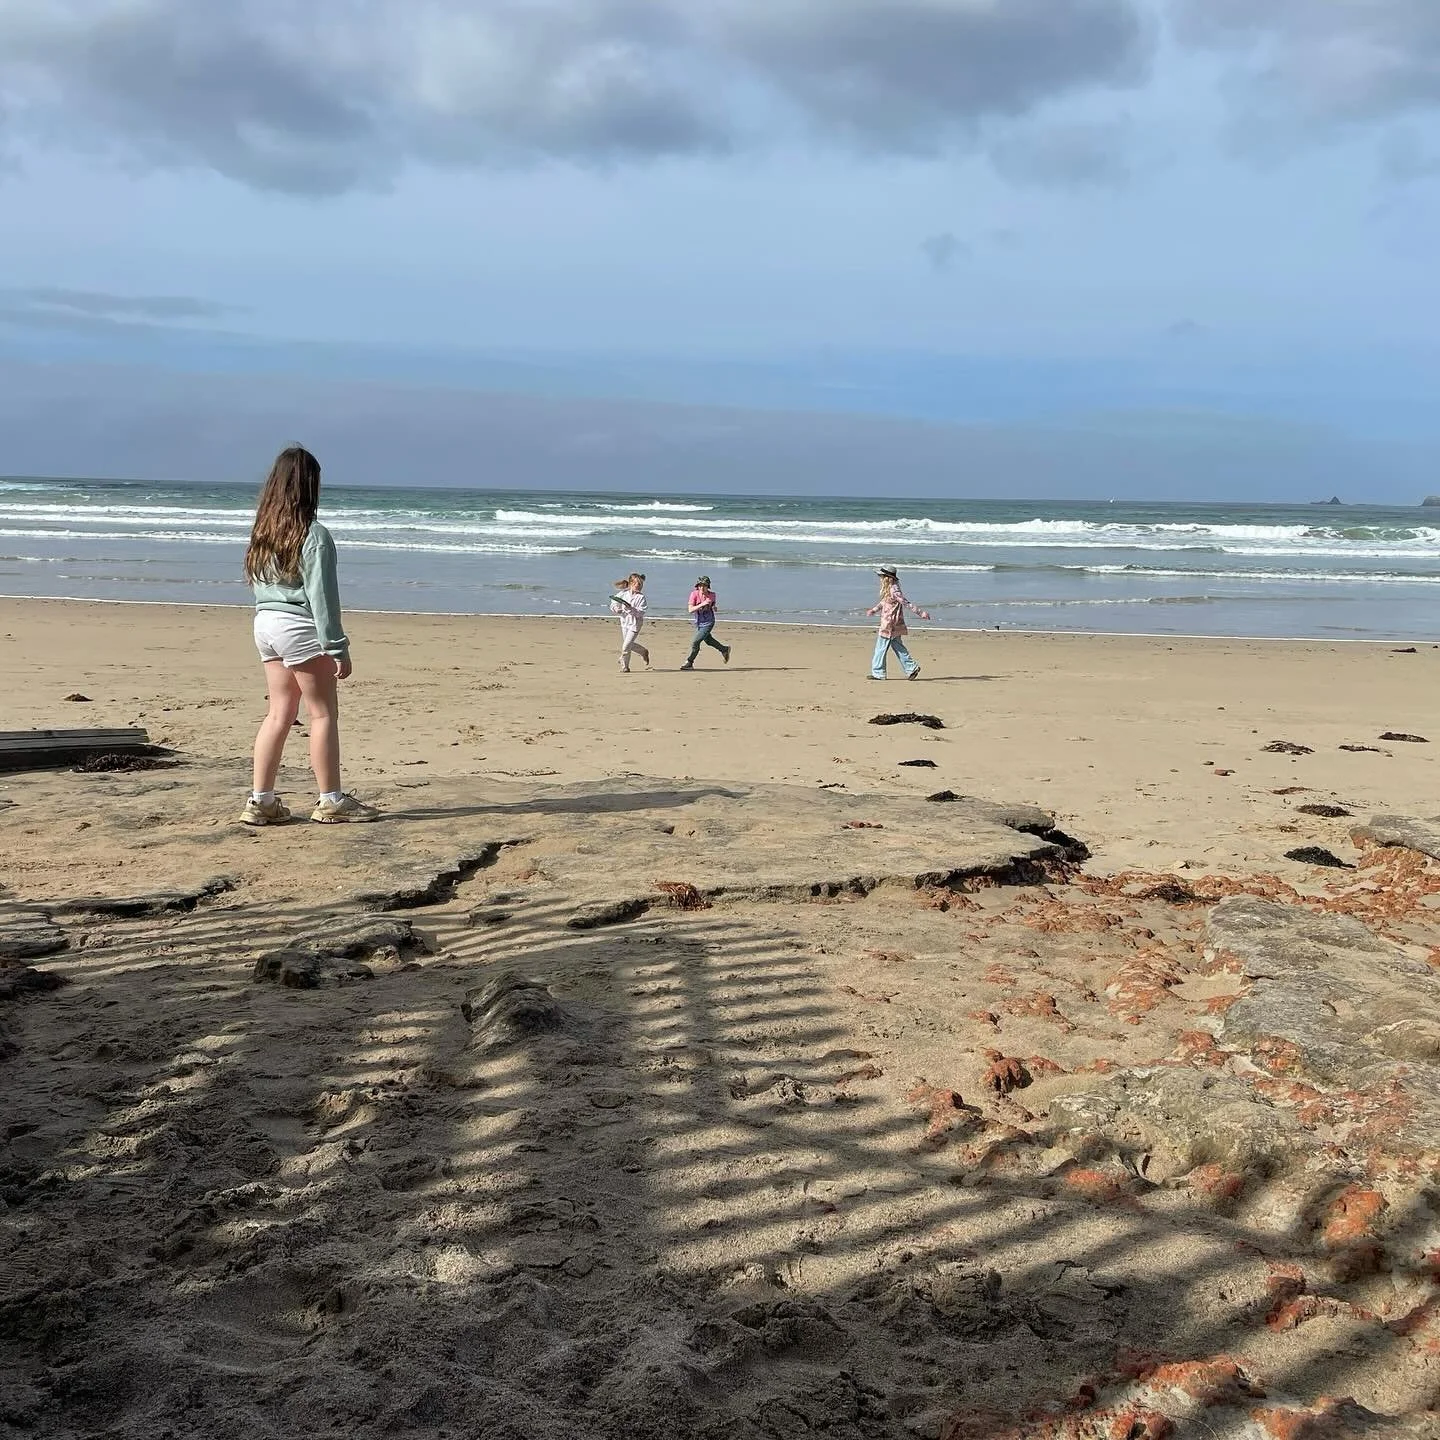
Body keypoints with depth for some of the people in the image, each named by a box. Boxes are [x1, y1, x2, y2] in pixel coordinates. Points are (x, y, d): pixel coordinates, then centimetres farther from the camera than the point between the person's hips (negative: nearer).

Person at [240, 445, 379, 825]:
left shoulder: (263, 530, 8)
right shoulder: (314, 534, -14)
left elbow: (258, 583, 12)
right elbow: (320, 596, -15)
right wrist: (337, 648, -12)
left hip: (265, 623, 7)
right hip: (300, 627, -7)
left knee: (279, 713, 12)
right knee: (323, 713, 3)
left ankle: (261, 801, 11)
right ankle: (331, 801, 9)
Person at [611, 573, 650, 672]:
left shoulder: (641, 597, -9)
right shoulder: (623, 594, 0)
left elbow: (641, 613, -17)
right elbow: (613, 603, 10)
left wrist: (631, 609, -31)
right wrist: (616, 609, -10)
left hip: (635, 624, -5)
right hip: (625, 622, 5)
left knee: (626, 646, -10)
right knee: (630, 645, 17)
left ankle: (624, 667, 6)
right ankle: (644, 652, 44)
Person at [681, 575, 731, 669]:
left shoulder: (712, 595, -12)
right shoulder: (694, 594, -17)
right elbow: (690, 609, -25)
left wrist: (714, 607, -8)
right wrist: (702, 604, -34)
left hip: (708, 623, -3)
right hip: (698, 622, 3)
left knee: (696, 642, -11)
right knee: (708, 641, 23)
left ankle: (689, 663, 4)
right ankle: (724, 649, 48)